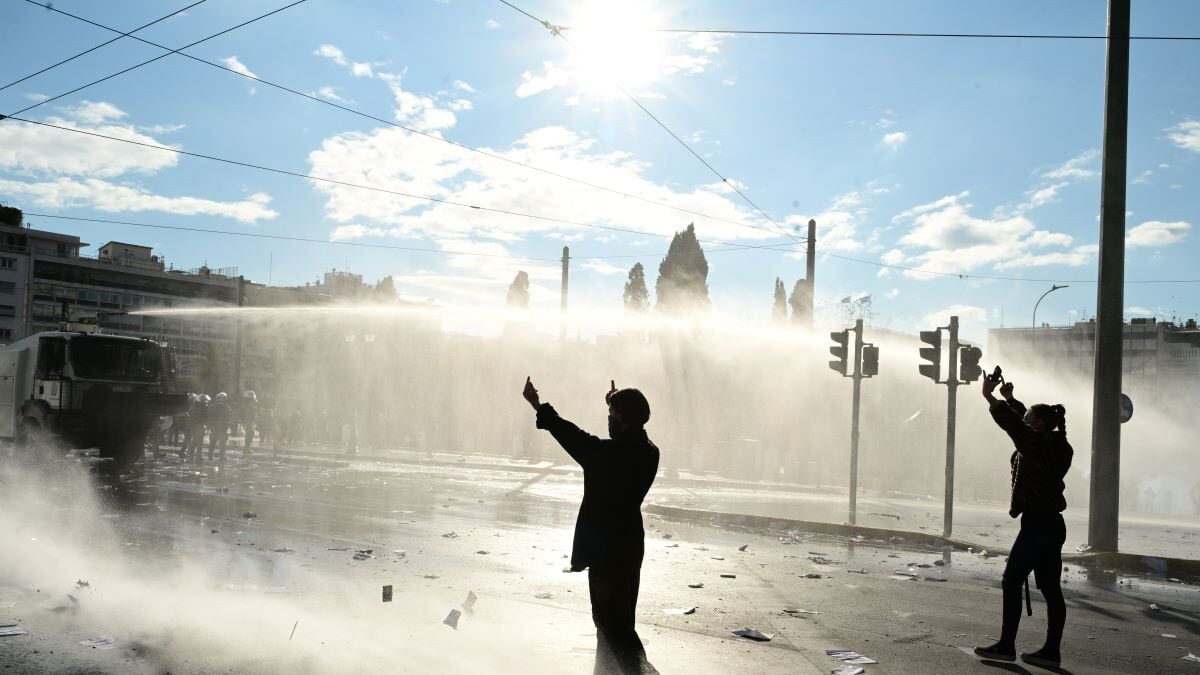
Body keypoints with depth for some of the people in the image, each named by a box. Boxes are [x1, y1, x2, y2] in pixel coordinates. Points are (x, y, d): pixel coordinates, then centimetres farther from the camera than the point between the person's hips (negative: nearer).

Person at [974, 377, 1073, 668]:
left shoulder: (1038, 444, -14)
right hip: (1052, 524, 10)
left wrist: (990, 396, -13)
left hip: (1036, 525, -10)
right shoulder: (1053, 445, 13)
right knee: (1050, 588, 8)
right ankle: (1051, 651, 11)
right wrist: (1009, 398, 25)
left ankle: (1006, 646, 1)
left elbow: (1013, 423, -20)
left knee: (1011, 582, -3)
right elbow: (1021, 422, 27)